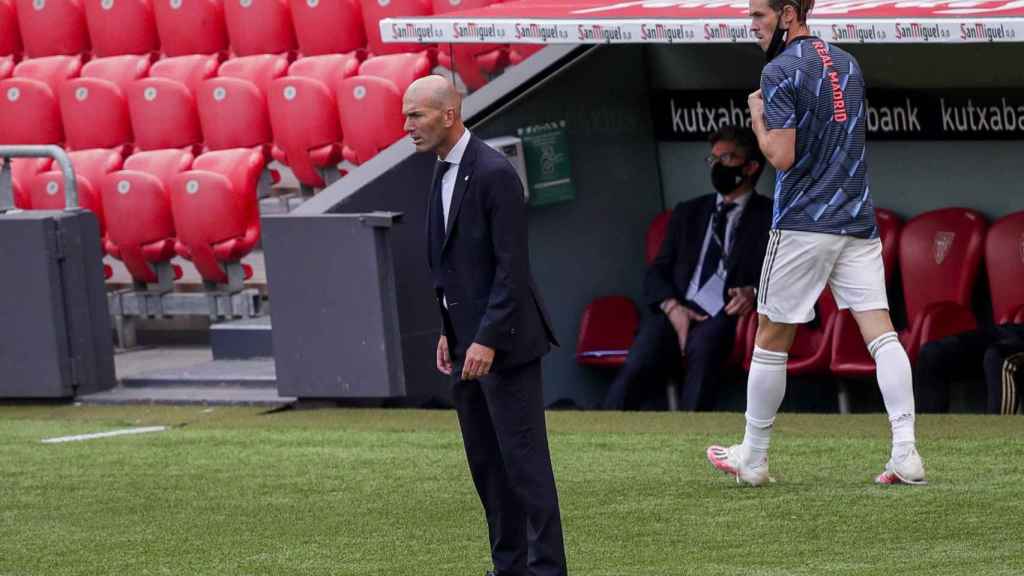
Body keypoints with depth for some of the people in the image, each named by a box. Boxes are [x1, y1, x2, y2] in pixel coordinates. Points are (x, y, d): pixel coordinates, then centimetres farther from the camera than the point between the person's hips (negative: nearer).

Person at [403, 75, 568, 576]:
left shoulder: (493, 173, -16)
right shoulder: (444, 173, 13)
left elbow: (512, 266, -19)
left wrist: (487, 340, -21)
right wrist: (448, 331, 14)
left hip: (503, 343, -9)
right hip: (467, 341, 9)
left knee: (522, 457, -7)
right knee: (484, 460, 10)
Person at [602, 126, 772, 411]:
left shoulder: (771, 217, 15)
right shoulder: (688, 213, 25)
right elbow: (657, 272, 18)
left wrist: (754, 292, -17)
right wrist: (672, 307, -4)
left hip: (727, 316, -3)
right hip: (677, 312, 3)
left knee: (703, 344, -38)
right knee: (636, 369, -27)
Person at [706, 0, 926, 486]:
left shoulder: (780, 72, -9)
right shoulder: (847, 64, 15)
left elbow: (781, 156, -15)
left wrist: (757, 116, 1)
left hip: (803, 226, -6)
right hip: (858, 223, 6)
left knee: (772, 340, 6)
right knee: (881, 332, -3)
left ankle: (752, 458, 15)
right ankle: (905, 451, -14)